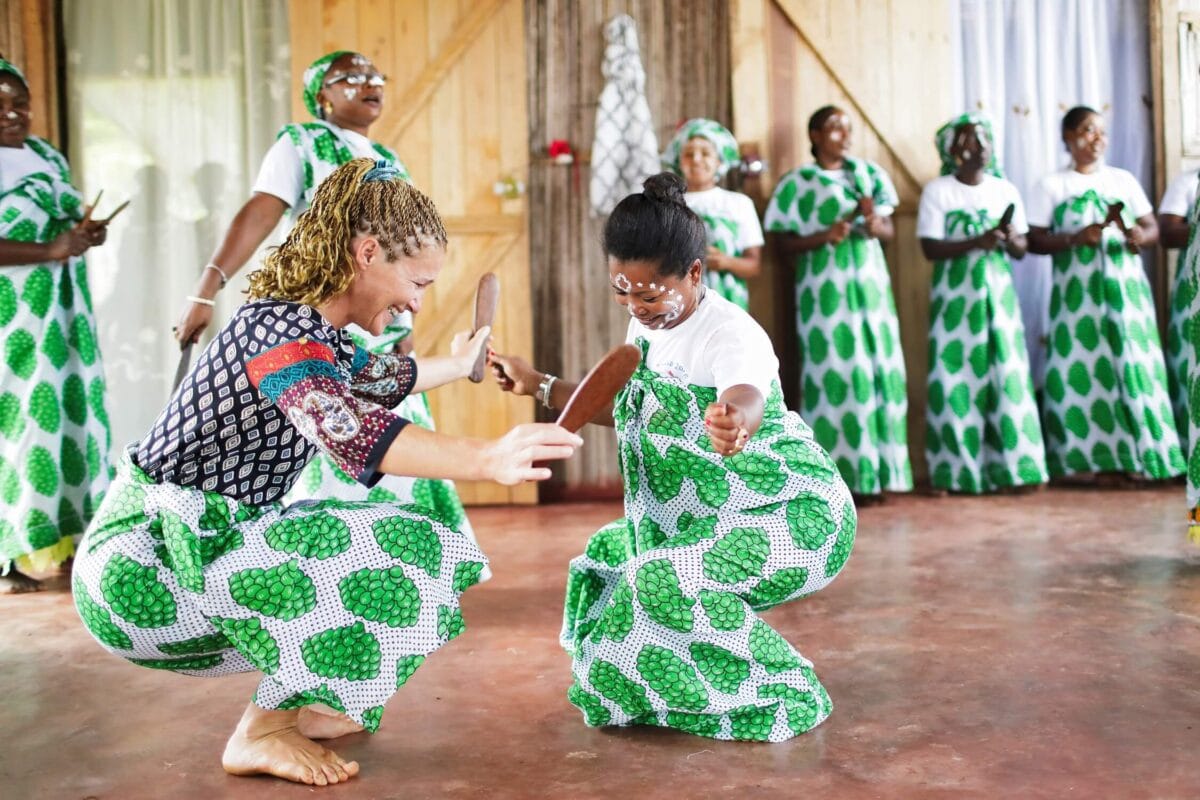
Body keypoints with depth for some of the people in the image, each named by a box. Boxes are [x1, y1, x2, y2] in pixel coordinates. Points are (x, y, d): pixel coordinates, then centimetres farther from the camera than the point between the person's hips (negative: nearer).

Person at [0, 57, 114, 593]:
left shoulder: (48, 156, 14)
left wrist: (88, 233, 1)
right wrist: (52, 250, -23)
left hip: (62, 312, 7)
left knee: (68, 411, 6)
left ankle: (63, 535, 15)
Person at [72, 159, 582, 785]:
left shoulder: (315, 332, 10)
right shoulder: (278, 327, -20)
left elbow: (378, 376, 33)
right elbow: (348, 430, -40)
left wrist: (460, 365, 48)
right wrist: (486, 458, -52)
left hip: (194, 546, 10)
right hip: (142, 566, -10)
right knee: (392, 549, -22)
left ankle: (284, 705, 15)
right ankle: (260, 734, -7)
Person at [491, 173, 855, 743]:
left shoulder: (732, 334, -25)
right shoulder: (648, 329, 1)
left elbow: (747, 400, -48)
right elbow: (628, 411, 17)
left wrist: (735, 423, -73)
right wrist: (538, 385, 13)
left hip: (790, 514, -10)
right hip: (707, 517, 10)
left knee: (673, 582, -28)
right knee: (610, 554, 13)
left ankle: (779, 695, -7)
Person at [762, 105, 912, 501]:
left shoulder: (869, 173, 14)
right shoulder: (796, 182, 3)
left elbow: (889, 229, 12)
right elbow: (783, 243, -1)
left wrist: (877, 227, -10)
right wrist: (823, 237, -15)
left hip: (870, 284, 4)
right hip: (824, 290, -4)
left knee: (879, 371, 0)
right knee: (832, 374, -7)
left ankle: (876, 473, 6)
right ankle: (837, 477, -4)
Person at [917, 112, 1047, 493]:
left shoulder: (1005, 190, 12)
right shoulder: (937, 190, 0)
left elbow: (1022, 249, 13)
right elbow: (930, 248, -9)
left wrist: (1011, 240, -9)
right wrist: (977, 242, -19)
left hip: (998, 292, 3)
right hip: (955, 293, -3)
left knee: (1007, 374, -2)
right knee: (957, 376, -5)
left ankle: (1010, 466, 4)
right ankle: (958, 470, 1)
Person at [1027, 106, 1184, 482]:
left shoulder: (1124, 180, 15)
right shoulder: (1051, 185, 6)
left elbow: (1152, 227, 13)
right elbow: (1035, 240, -1)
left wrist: (1141, 236, -10)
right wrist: (1074, 239, -17)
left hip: (1125, 288, 3)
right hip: (1077, 292, -3)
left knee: (1132, 364, -2)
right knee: (1083, 368, -6)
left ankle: (1134, 457, 3)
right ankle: (1083, 459, -2)